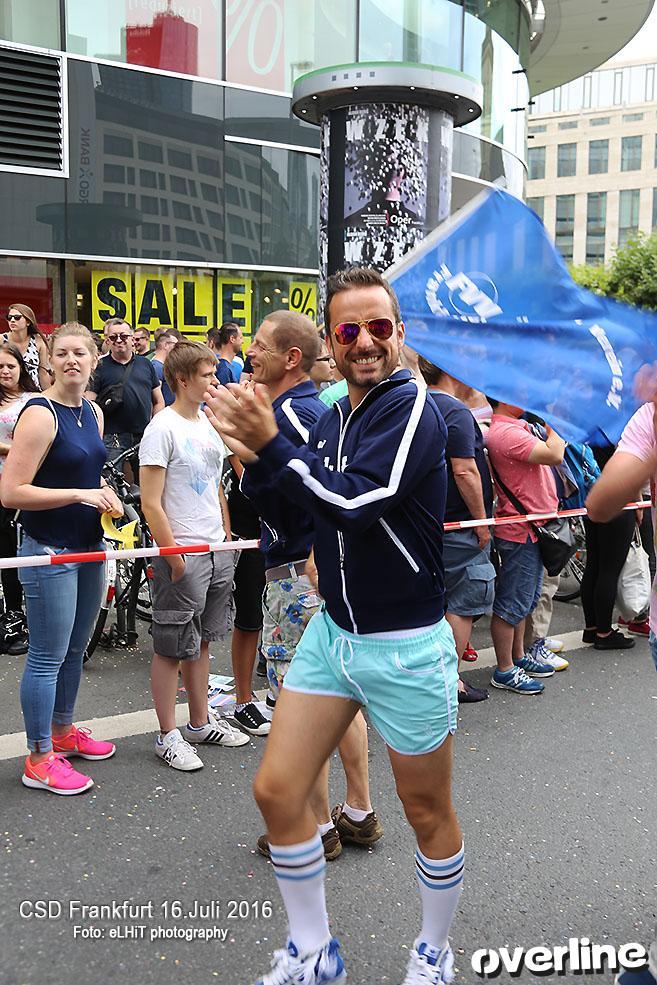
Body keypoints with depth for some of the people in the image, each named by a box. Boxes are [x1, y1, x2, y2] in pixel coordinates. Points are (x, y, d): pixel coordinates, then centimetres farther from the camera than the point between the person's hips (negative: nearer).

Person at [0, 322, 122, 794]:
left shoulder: (94, 412, 8)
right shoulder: (40, 414, -16)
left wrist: (105, 492, 4)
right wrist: (81, 494, -23)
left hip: (88, 546, 8)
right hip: (49, 551, -8)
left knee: (76, 649, 19)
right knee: (47, 657, 1)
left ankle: (63, 731, 37)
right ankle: (40, 759, 14)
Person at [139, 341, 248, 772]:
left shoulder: (209, 423, 10)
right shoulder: (163, 428, -13)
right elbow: (151, 503, -15)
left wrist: (228, 540, 14)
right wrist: (175, 558, -16)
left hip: (217, 551, 8)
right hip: (183, 556, -7)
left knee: (202, 641, 17)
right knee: (172, 647, 3)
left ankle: (201, 722, 30)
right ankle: (168, 735, 15)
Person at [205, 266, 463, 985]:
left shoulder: (412, 407, -16)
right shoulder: (331, 419, 7)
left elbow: (355, 502, -28)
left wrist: (269, 444, -23)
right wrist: (256, 457, -4)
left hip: (404, 645, -7)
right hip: (331, 631, 7)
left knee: (428, 813, 11)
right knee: (276, 791, 7)